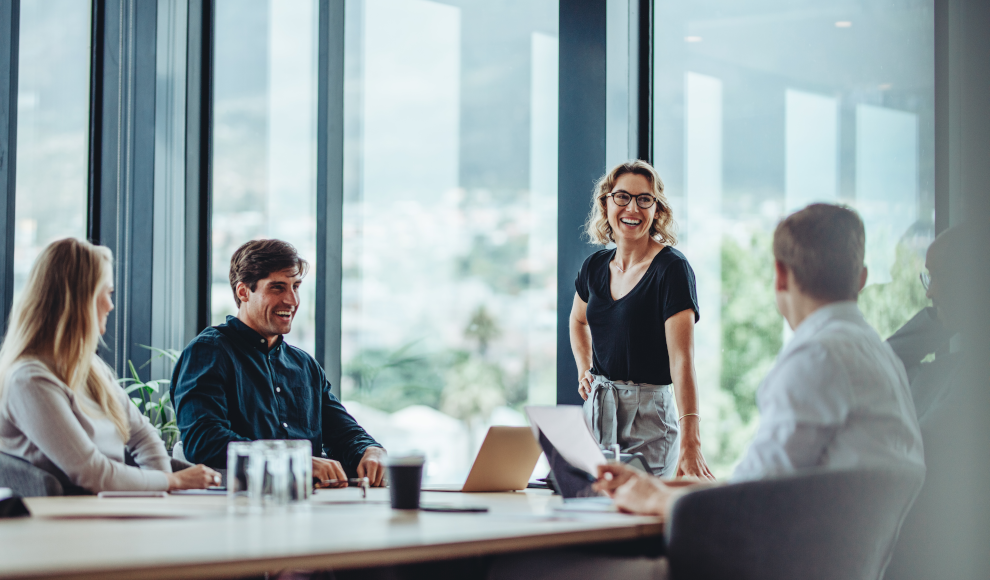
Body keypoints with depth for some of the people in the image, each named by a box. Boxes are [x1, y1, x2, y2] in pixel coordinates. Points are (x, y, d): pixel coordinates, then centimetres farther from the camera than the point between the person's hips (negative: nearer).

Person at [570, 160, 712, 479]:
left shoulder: (672, 268, -13)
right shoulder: (595, 266, 6)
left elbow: (682, 359, -24)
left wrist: (690, 443, -33)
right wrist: (584, 371, 11)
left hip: (649, 413, -6)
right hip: (596, 409, 6)